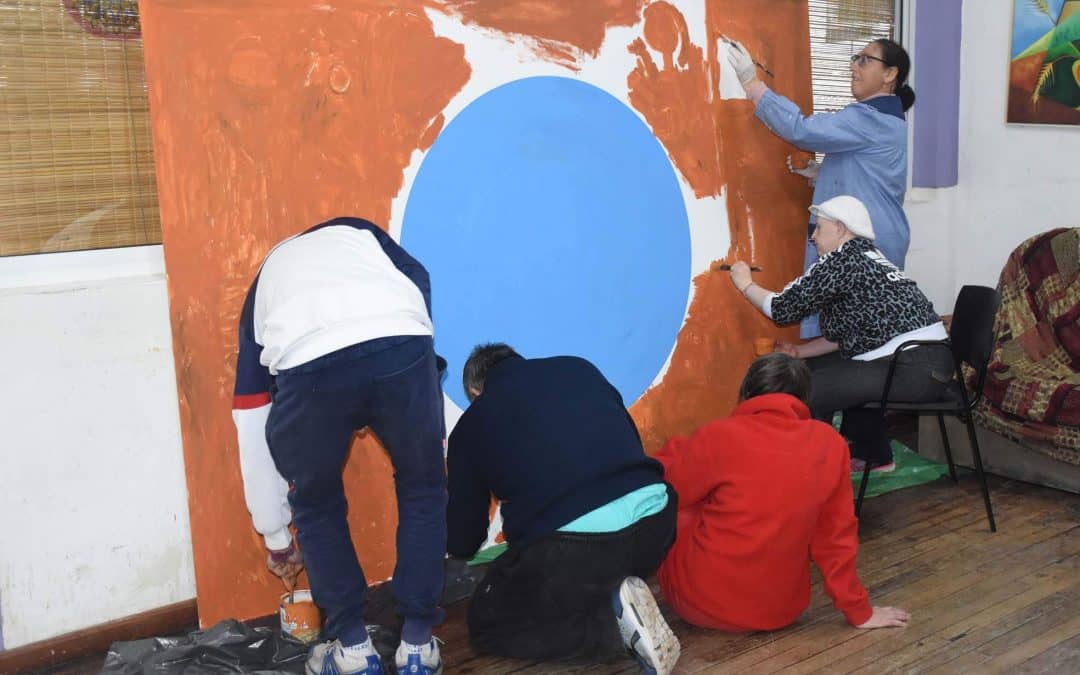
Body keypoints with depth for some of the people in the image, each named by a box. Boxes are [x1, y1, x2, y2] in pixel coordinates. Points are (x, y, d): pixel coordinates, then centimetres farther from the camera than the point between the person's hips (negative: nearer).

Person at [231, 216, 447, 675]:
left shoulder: (264, 287, 39)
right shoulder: (358, 233, 41)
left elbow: (252, 433, 40)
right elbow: (418, 281, 21)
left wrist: (277, 540, 50)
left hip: (309, 364, 0)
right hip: (401, 344, 0)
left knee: (316, 506, 28)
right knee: (423, 490, 26)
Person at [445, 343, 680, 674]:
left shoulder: (471, 423, 15)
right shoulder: (579, 368, 22)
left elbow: (462, 543, 21)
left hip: (568, 544, -5)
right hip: (652, 515, 5)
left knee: (486, 625, 21)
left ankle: (613, 622, 0)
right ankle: (615, 604, 6)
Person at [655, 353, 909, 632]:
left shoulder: (719, 436, -15)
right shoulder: (829, 443, -6)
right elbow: (836, 535, 0)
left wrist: (675, 451, 19)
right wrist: (859, 611, 11)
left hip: (703, 601, -3)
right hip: (781, 610, 3)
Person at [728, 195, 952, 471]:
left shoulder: (843, 261, -9)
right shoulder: (867, 258, 19)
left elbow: (783, 308, -6)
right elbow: (846, 333, 23)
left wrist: (746, 284, 10)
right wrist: (799, 351, 18)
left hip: (915, 368, -10)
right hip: (928, 362, 10)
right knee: (821, 369, 23)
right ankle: (872, 455, 30)